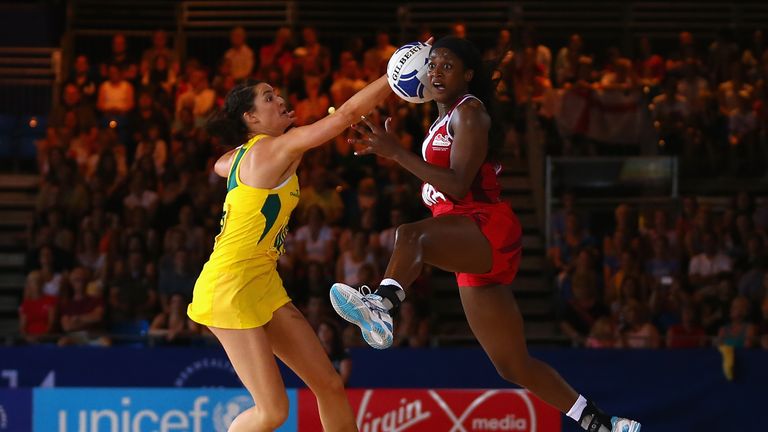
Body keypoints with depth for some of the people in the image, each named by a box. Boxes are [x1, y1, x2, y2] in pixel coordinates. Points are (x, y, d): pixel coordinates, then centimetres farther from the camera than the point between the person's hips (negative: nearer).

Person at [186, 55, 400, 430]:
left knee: (329, 385, 4)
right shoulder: (275, 148, -13)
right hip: (231, 288, -10)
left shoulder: (242, 155, 13)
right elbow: (349, 113, -19)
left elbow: (220, 165, 39)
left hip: (263, 287, 10)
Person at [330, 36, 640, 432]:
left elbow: (457, 185, -18)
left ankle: (380, 305, -70)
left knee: (410, 235, -40)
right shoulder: (445, 118, 22)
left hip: (486, 230, -10)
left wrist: (396, 153, -23)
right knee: (514, 367, 11)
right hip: (472, 248, 10)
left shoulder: (468, 111, -5)